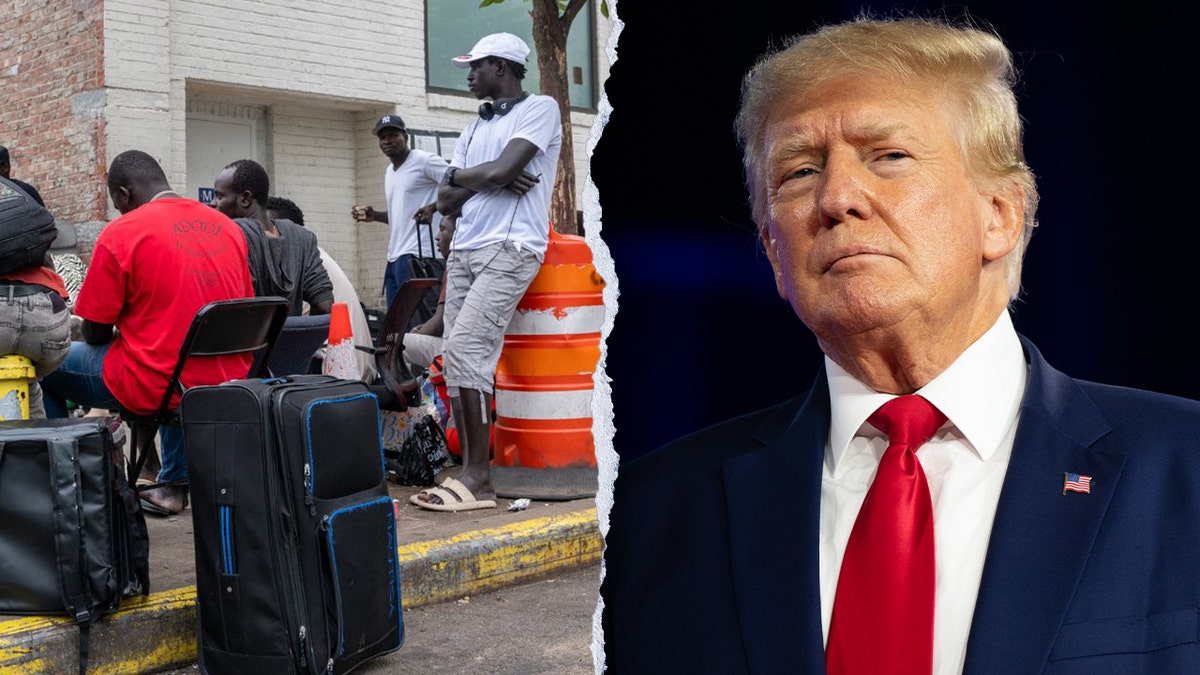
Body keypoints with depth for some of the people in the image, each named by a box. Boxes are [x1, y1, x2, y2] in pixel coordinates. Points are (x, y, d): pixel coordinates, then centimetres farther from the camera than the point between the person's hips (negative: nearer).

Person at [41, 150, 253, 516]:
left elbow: (95, 334, -5)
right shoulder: (228, 227, 7)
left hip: (155, 388, -6)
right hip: (227, 383, 6)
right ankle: (174, 483, 37)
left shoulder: (121, 232, -8)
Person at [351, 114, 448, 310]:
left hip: (415, 254, -9)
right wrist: (374, 216, 15)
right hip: (394, 255, 10)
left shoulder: (425, 161, -5)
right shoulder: (389, 173, 22)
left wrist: (433, 207, -23)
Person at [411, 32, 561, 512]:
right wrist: (489, 180, -4)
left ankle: (478, 480, -15)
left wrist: (459, 175, 4)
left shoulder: (539, 109, 0)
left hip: (509, 250, -8)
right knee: (459, 360, 0)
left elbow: (501, 171, -15)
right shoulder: (475, 128, 22)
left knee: (465, 349, -19)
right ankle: (470, 475, 3)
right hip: (464, 250, 8)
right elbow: (445, 201, 13)